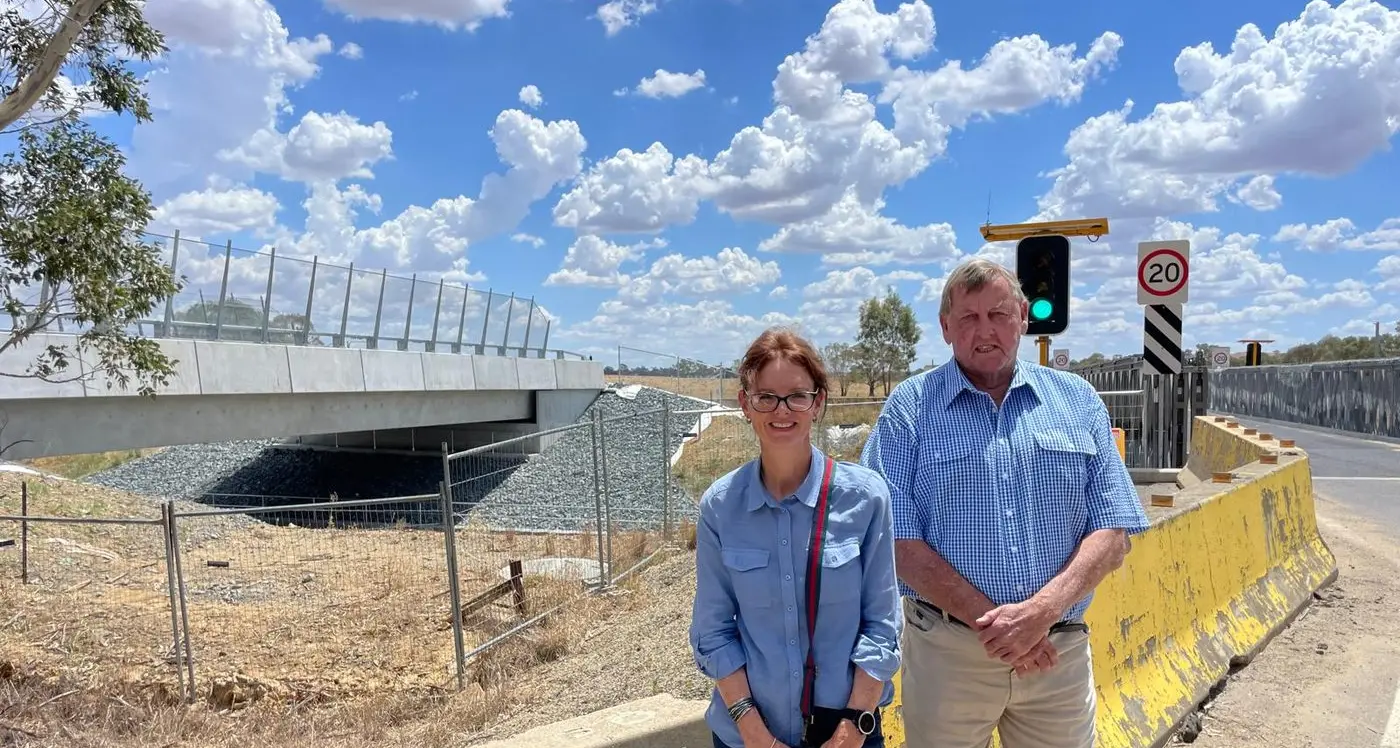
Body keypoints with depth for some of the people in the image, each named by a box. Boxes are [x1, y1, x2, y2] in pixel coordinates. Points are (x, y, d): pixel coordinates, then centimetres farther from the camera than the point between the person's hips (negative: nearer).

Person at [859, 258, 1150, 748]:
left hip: (1061, 651, 2)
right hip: (947, 651, -2)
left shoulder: (1078, 402, 4)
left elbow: (1111, 533, -1)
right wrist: (990, 618, -16)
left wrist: (1040, 610, -15)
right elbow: (899, 541, -9)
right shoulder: (910, 408, -4)